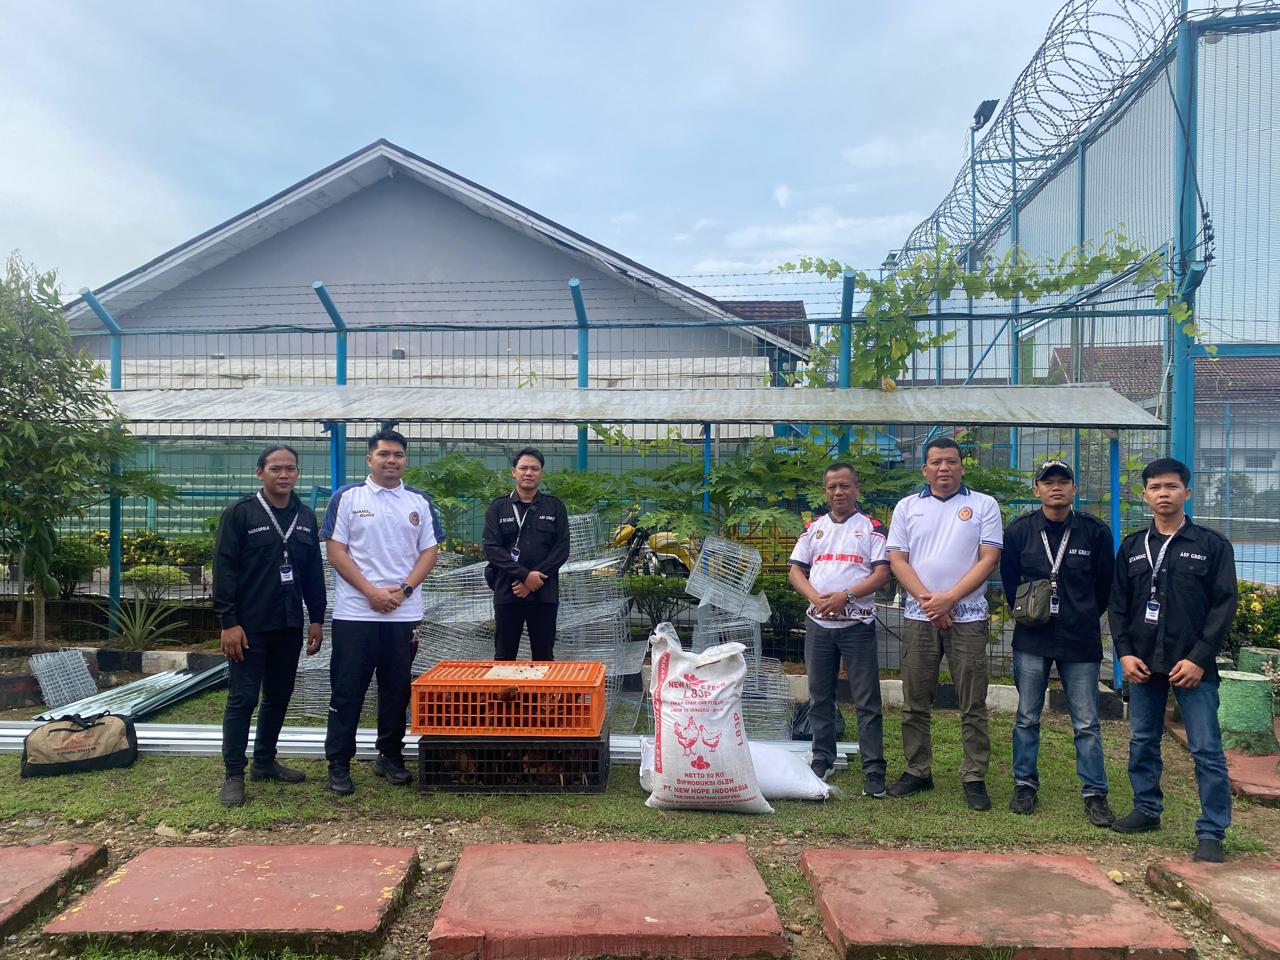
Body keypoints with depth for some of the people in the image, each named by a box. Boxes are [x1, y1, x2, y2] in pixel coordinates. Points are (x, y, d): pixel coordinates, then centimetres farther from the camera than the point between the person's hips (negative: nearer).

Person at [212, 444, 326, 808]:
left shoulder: (305, 517, 11)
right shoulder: (239, 514, -6)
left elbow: (314, 571, 14)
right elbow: (224, 570, -10)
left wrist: (317, 619, 10)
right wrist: (229, 623, -15)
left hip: (289, 626, 6)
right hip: (250, 626, -5)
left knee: (279, 697, 13)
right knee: (243, 699, -1)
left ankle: (265, 761, 28)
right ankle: (234, 775, 8)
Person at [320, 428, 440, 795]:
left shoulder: (420, 502, 8)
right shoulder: (347, 497, 0)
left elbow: (429, 552, 7)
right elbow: (336, 551, -4)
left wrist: (403, 589, -8)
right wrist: (372, 592, -12)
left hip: (405, 613, 3)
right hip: (355, 612, -2)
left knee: (397, 689, 11)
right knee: (347, 690, 3)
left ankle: (391, 757, 24)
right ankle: (338, 763, 14)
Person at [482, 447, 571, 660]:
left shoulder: (555, 507, 8)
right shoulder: (498, 507, 7)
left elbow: (562, 549, 0)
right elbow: (491, 548, -3)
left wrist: (535, 578, -11)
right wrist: (524, 575, -14)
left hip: (545, 594, 0)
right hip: (507, 593, 0)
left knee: (544, 658, 7)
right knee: (504, 657, 6)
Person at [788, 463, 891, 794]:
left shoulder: (872, 528, 2)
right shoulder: (813, 528, 12)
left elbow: (882, 573, -7)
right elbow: (795, 571, 8)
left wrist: (846, 596, -18)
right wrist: (816, 598, -10)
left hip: (857, 624, -4)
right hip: (818, 623, 4)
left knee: (866, 701, -2)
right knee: (819, 697, 11)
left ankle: (874, 769, 3)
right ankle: (823, 759, 23)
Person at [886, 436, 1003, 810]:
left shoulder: (983, 505, 4)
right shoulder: (907, 507, 10)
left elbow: (989, 559, -4)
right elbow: (897, 560, 4)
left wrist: (949, 598, -13)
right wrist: (928, 599, -9)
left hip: (968, 617, -2)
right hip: (918, 616, 2)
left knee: (972, 706, 2)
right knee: (915, 703, 9)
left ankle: (974, 778, 12)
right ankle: (917, 771, 21)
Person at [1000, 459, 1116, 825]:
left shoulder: (1095, 531, -1)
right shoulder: (1018, 531, 1)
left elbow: (1105, 584, 9)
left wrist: (1084, 618, 10)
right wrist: (1028, 612, 8)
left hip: (1081, 642, -1)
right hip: (1032, 640, 1)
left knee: (1087, 723, 5)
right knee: (1027, 718, 10)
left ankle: (1095, 794, 16)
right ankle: (1025, 784, 23)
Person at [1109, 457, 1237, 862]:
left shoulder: (1212, 545, 1)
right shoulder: (1131, 547, 11)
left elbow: (1224, 604, -4)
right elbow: (1118, 604, 11)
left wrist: (1199, 658, -11)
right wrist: (1125, 653, -1)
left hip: (1192, 665, -4)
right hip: (1142, 663, 4)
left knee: (1206, 750, -2)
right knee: (1142, 742, 12)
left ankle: (1212, 832, 7)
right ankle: (1147, 809, 27)